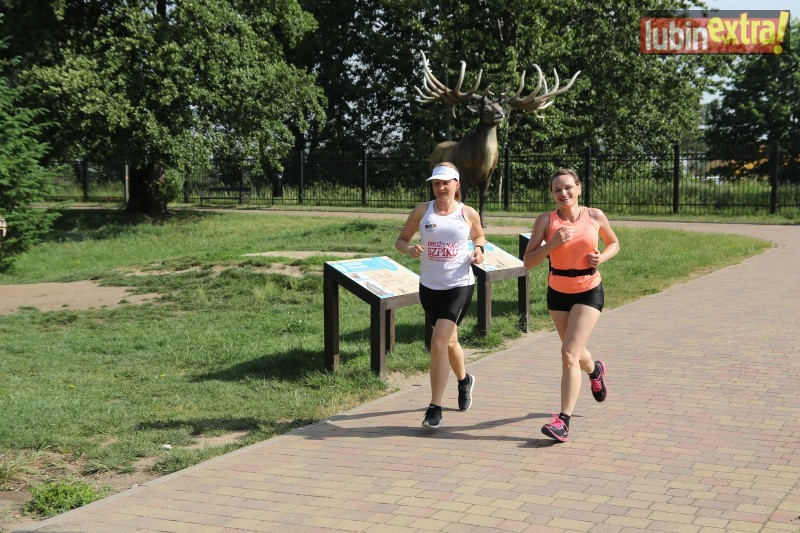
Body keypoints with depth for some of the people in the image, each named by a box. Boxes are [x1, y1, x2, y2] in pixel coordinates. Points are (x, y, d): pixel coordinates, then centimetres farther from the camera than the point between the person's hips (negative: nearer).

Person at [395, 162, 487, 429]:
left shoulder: (469, 214, -1)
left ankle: (435, 409, -8)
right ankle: (464, 380, 52)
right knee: (449, 341, 20)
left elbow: (479, 237, 19)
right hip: (429, 286, 3)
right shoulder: (422, 210, 0)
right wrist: (410, 249, -16)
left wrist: (479, 249, -3)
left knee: (438, 344, -16)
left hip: (459, 285, -3)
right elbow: (401, 240, 6)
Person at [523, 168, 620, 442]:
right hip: (558, 292, 3)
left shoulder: (595, 216, -5)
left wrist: (602, 257, -9)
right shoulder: (545, 220, -8)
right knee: (574, 351, 20)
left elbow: (614, 243, 12)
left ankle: (563, 420, -14)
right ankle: (595, 371, 58)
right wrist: (552, 243, -26)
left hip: (589, 291, -2)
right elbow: (528, 261, -12)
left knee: (569, 354, -15)